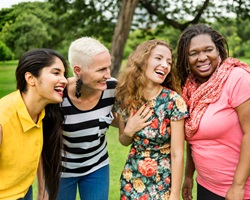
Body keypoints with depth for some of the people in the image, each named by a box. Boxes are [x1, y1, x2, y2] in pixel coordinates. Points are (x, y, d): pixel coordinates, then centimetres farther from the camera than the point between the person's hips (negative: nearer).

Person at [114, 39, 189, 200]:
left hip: (163, 183, -3)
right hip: (132, 180, 3)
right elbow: (124, 141, 6)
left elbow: (177, 154, -15)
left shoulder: (173, 101, -18)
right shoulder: (125, 96, -7)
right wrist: (129, 131, -14)